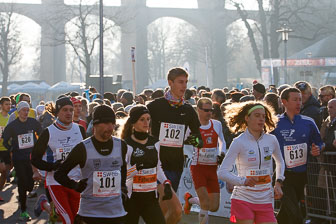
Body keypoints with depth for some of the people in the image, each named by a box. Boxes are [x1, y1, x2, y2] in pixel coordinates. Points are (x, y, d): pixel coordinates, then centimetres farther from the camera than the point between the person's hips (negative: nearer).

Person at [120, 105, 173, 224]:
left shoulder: (154, 142, 9)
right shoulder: (126, 144, -10)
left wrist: (166, 183, 7)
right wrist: (138, 166, -31)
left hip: (151, 197, 4)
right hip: (132, 198, -4)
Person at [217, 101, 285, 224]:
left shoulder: (271, 140, 4)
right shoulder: (239, 142, -8)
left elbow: (280, 162, 26)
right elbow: (222, 172, -14)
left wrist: (278, 183, 11)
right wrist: (244, 181, -28)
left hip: (265, 202, 4)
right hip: (243, 199, -4)